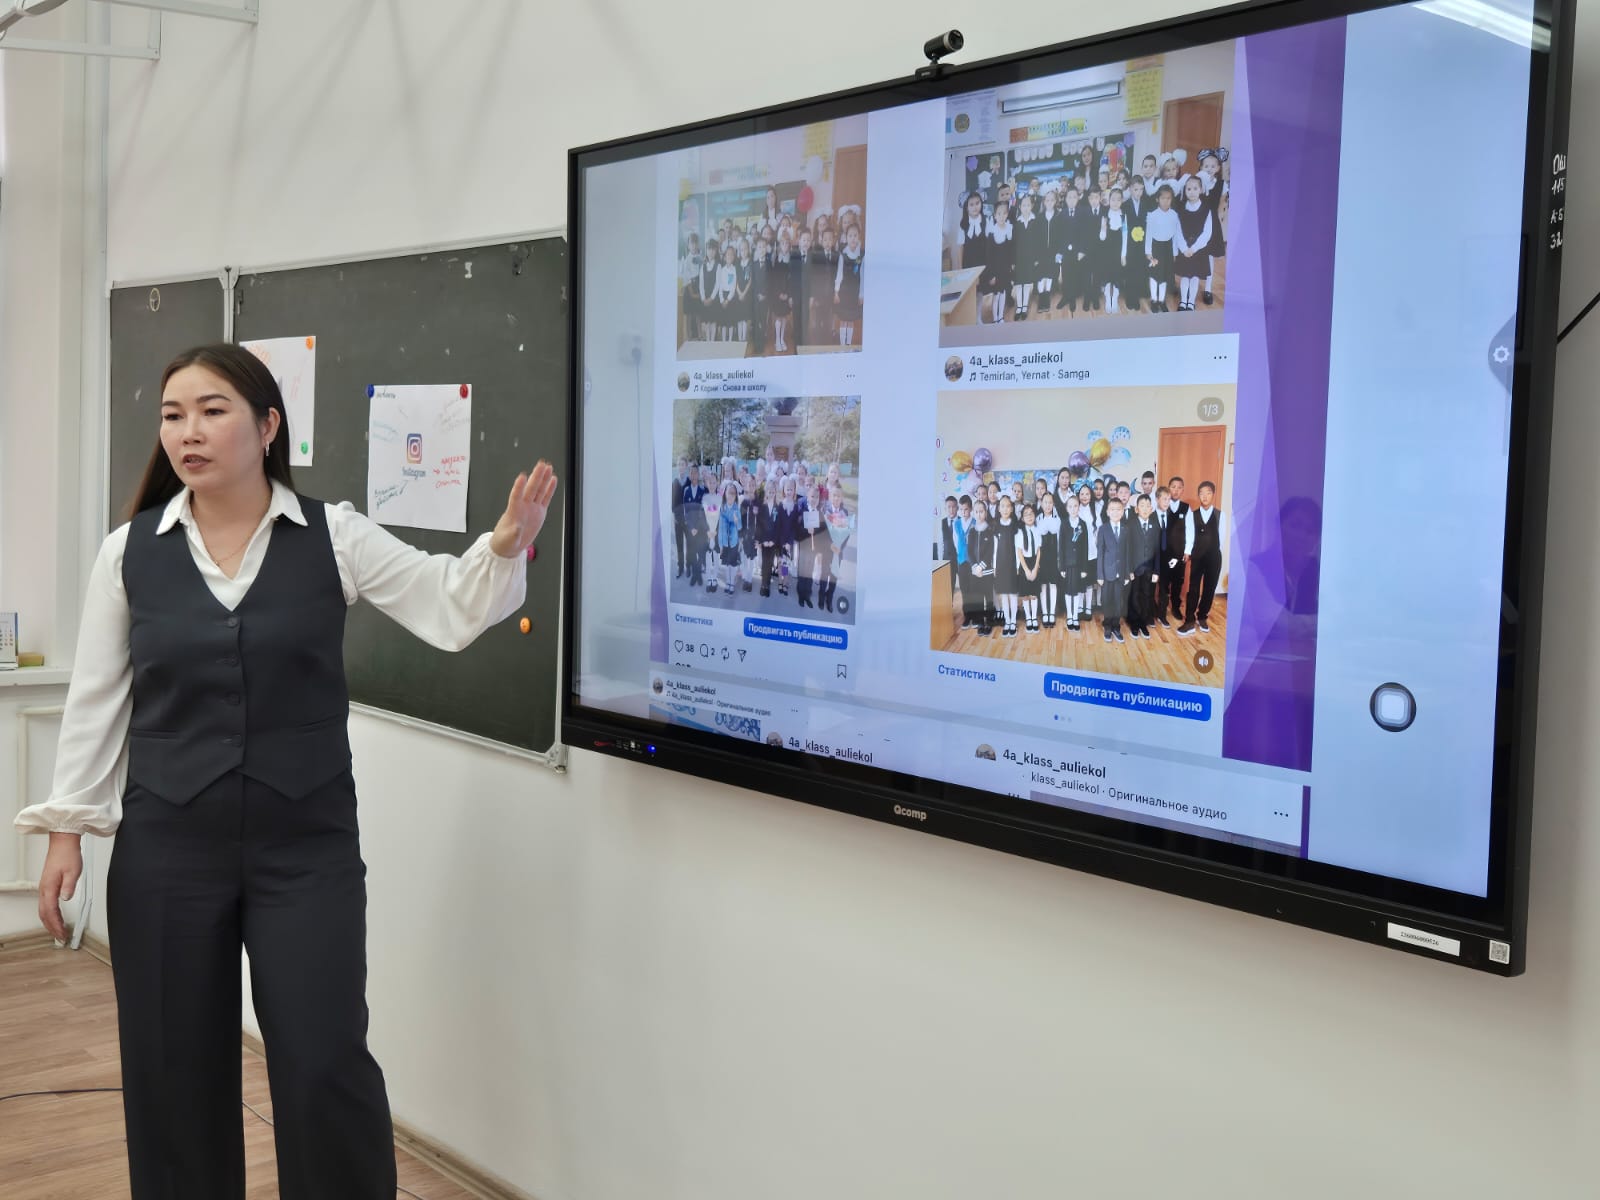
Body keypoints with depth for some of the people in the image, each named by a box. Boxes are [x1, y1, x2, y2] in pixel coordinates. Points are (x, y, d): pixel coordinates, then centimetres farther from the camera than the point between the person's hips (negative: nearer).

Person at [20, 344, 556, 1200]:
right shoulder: (129, 551, 1)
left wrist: (506, 546, -25)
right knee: (172, 1071, 11)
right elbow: (95, 698, 5)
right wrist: (65, 826, 3)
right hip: (166, 848, 2)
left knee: (325, 1066, -2)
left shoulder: (333, 536, -3)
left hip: (307, 847, -2)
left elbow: (449, 614, -7)